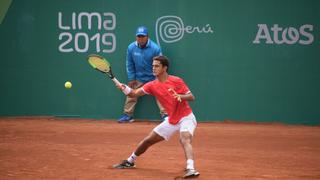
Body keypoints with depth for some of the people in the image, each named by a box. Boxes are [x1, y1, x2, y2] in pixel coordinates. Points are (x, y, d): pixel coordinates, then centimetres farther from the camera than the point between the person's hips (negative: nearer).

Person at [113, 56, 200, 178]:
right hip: (171, 120, 6)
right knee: (148, 140, 12)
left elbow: (191, 97, -11)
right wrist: (124, 88, -24)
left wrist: (180, 96, -32)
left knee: (185, 139, -34)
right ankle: (129, 161, 33)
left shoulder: (176, 81, -13)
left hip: (186, 117, -6)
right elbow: (134, 94, -3)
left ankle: (190, 169, -47)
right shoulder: (152, 85, 1)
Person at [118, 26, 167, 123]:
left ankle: (164, 115, 0)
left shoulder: (155, 48, -20)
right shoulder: (131, 48, -11)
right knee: (131, 95, 8)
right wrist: (131, 78, -2)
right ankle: (127, 115, 21)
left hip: (153, 77, -3)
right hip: (138, 78, 3)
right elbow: (129, 64, -1)